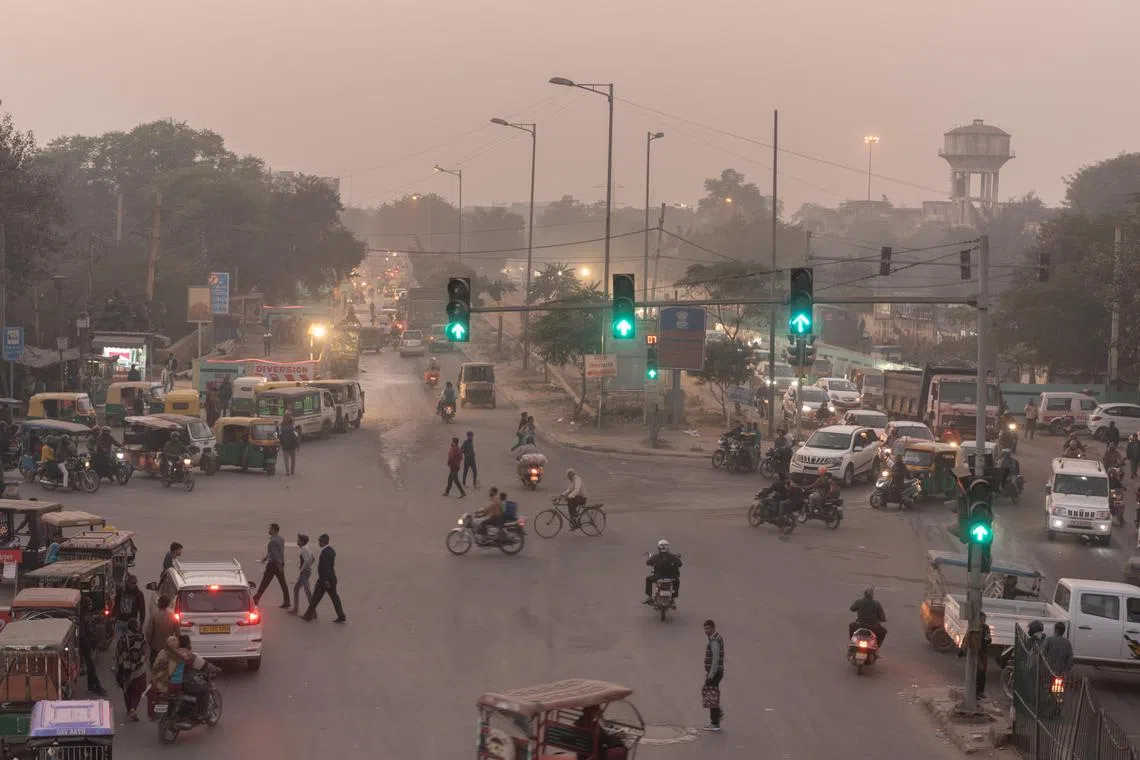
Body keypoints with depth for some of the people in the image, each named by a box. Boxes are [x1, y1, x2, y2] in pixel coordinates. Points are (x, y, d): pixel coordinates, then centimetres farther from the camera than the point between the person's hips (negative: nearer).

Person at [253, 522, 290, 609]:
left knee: (264, 583, 3)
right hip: (280, 563, 8)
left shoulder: (273, 541, -19)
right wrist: (266, 557, 30)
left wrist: (279, 566, -25)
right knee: (283, 583, 6)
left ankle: (256, 599, 13)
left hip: (273, 564, -8)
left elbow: (276, 554, -23)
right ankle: (286, 603, 5)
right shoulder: (281, 539, 10)